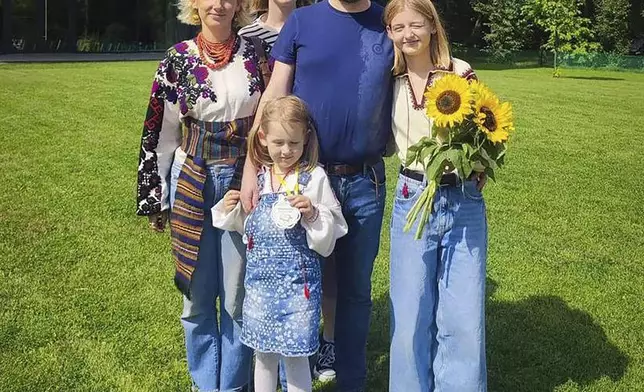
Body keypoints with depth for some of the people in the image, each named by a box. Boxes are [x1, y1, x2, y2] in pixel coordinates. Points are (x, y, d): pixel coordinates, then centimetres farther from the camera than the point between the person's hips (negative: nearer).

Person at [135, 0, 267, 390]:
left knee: (238, 298, 6)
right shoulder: (178, 59, 0)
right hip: (192, 185, 0)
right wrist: (156, 198, 5)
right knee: (198, 297, 10)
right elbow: (162, 131, 4)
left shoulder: (256, 55, 1)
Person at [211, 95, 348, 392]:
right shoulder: (256, 178, 4)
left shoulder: (314, 178, -8)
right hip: (260, 278, 4)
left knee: (295, 354, 4)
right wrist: (230, 209, -3)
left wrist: (313, 214, -24)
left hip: (298, 279, -4)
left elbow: (329, 238, -7)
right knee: (263, 353, 15)